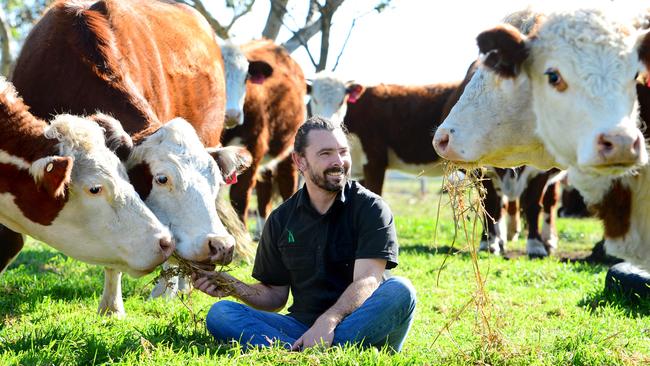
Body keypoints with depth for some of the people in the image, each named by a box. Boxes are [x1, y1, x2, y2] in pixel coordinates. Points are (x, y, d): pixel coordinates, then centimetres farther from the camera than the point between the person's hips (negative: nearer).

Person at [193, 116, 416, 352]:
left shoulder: (371, 208, -2)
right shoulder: (281, 220, 10)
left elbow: (366, 281, -15)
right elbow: (276, 296, 14)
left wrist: (329, 321, -32)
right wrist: (236, 288, -7)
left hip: (360, 328, -3)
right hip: (302, 326, 3)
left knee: (399, 291, -34)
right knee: (220, 314, -16)